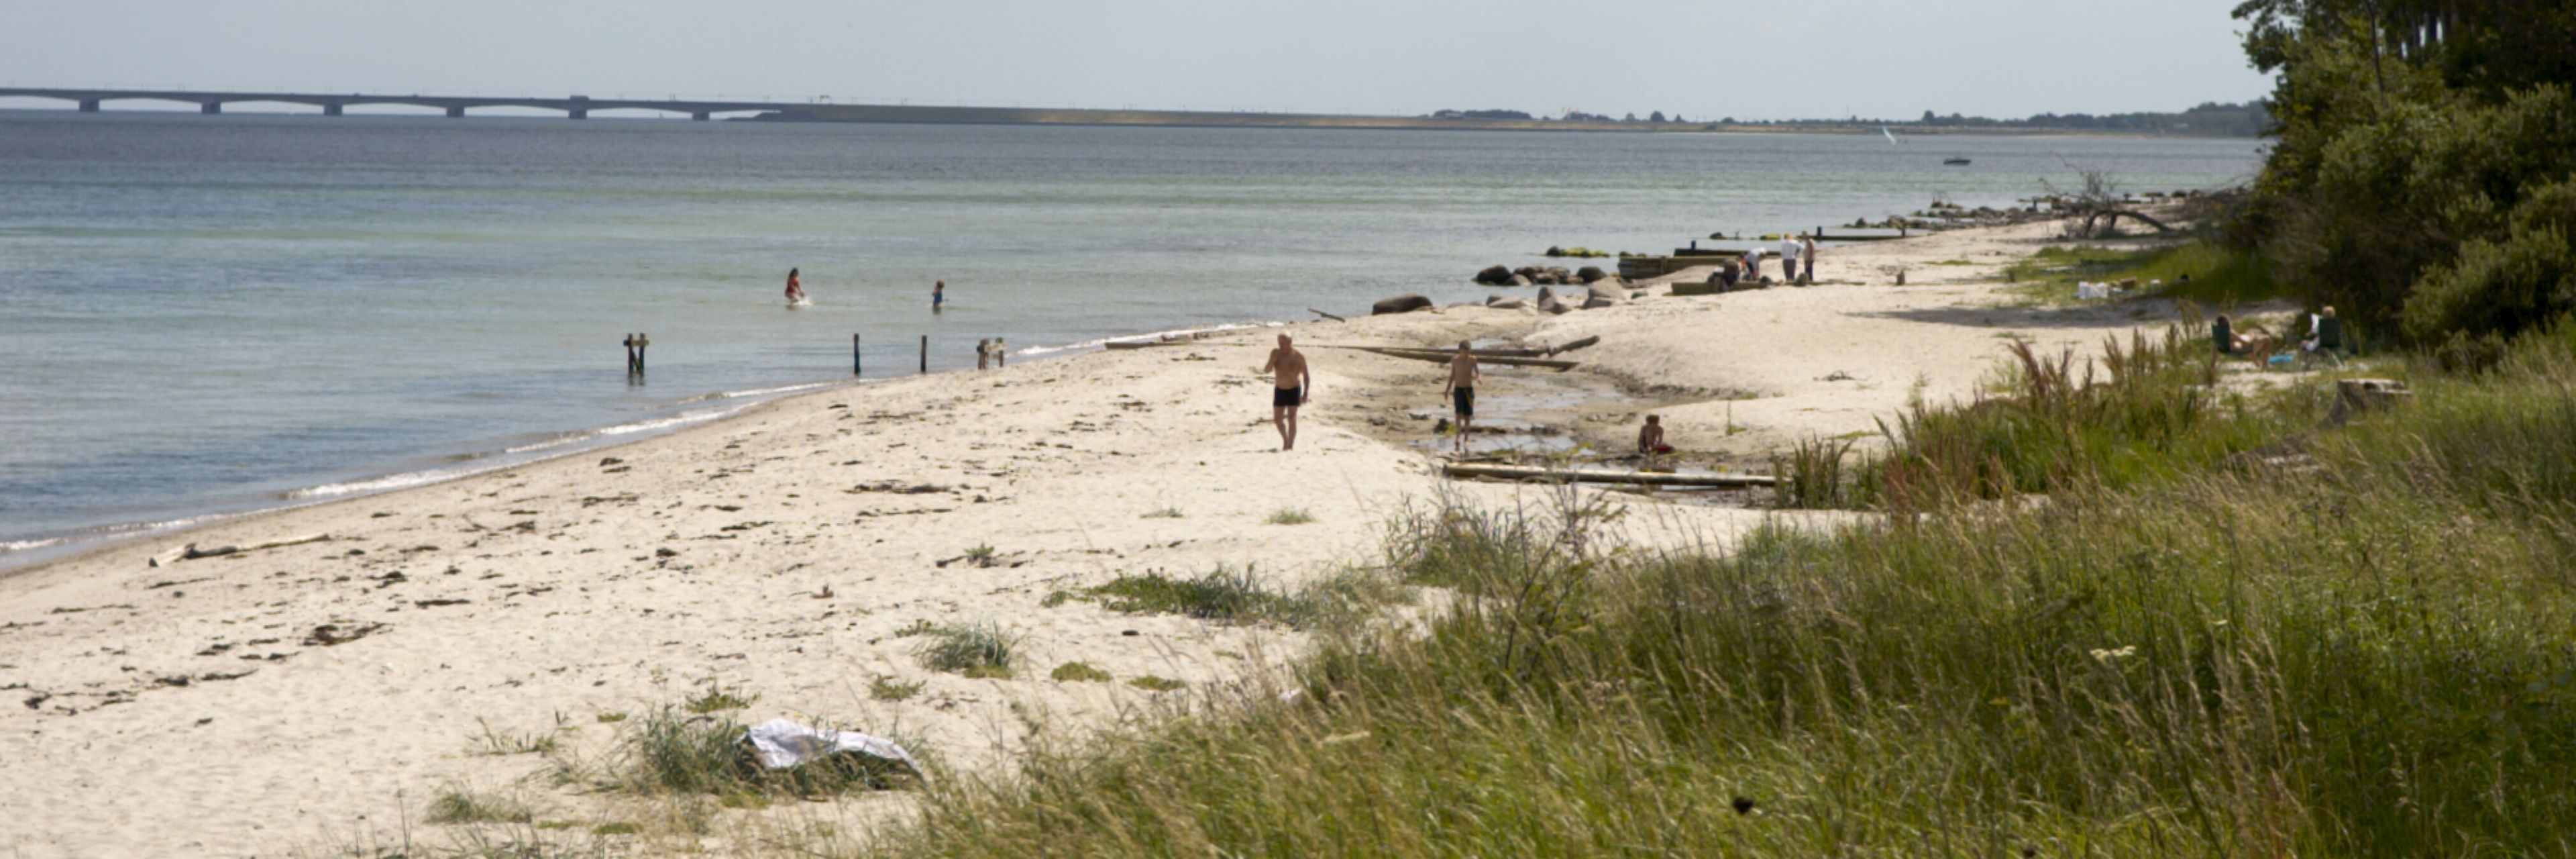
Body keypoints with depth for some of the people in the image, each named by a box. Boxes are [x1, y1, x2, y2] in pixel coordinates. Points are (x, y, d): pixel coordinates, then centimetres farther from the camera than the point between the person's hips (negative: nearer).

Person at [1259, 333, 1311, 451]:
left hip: (1294, 390, -4)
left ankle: (1291, 445, -10)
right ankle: (1285, 440, 32)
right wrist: (1273, 360, -28)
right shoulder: (1276, 353, -6)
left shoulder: (1298, 356, -13)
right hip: (1280, 390, 4)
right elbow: (1267, 370, -10)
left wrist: (1306, 393, -13)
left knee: (1291, 418, -14)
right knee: (1277, 419, 9)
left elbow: (1306, 375, -7)